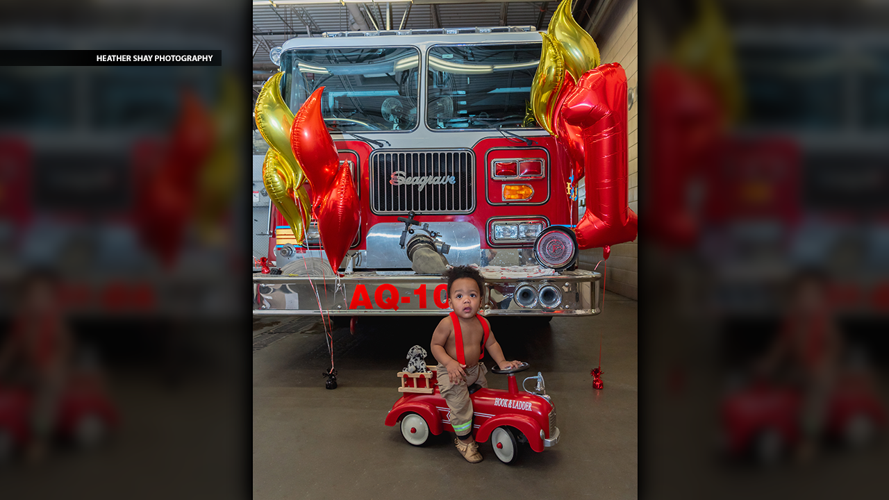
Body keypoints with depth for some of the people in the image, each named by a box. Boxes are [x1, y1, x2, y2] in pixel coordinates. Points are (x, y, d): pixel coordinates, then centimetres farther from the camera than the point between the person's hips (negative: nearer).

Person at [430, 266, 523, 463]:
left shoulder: (482, 323, -7)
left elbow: (491, 343, 7)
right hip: (452, 372, -6)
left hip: (475, 370, 7)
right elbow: (435, 345, -17)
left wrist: (501, 361, -4)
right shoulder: (447, 323, -24)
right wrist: (449, 363, -30)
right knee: (460, 402, -18)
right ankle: (464, 440, 5)